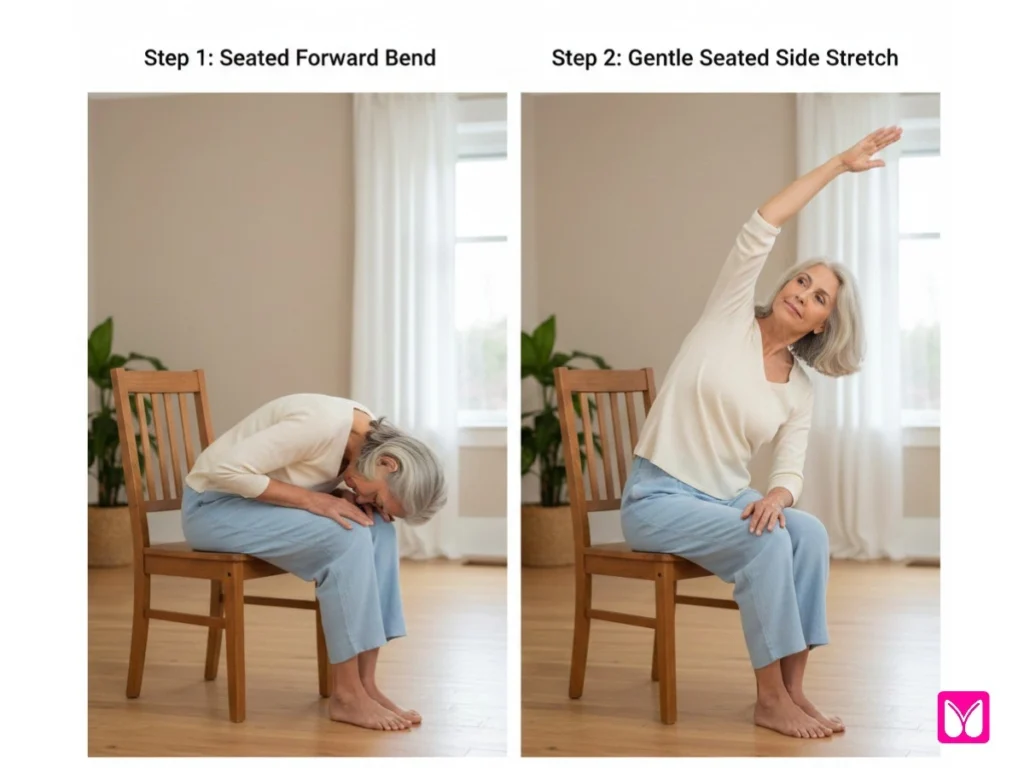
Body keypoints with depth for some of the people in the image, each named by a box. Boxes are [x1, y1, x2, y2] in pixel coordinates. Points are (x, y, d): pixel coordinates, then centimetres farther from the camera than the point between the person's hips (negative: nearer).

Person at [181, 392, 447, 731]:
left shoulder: (369, 435, -2)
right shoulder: (324, 425, -29)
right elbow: (228, 468, -30)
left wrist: (342, 497, -9)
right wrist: (312, 500, -27)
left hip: (256, 502, 9)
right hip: (215, 507, -8)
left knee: (378, 531, -12)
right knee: (348, 539, -25)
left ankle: (365, 683, -10)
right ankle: (346, 695, -16)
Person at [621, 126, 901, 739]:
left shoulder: (801, 390, 6)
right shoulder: (731, 317, -4)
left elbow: (791, 470, -2)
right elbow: (763, 227, -16)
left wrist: (775, 496, -27)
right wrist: (840, 164, -15)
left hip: (729, 498, 5)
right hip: (658, 497, -5)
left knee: (810, 532, -23)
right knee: (768, 541, -28)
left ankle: (793, 689, -19)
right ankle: (770, 700, -20)